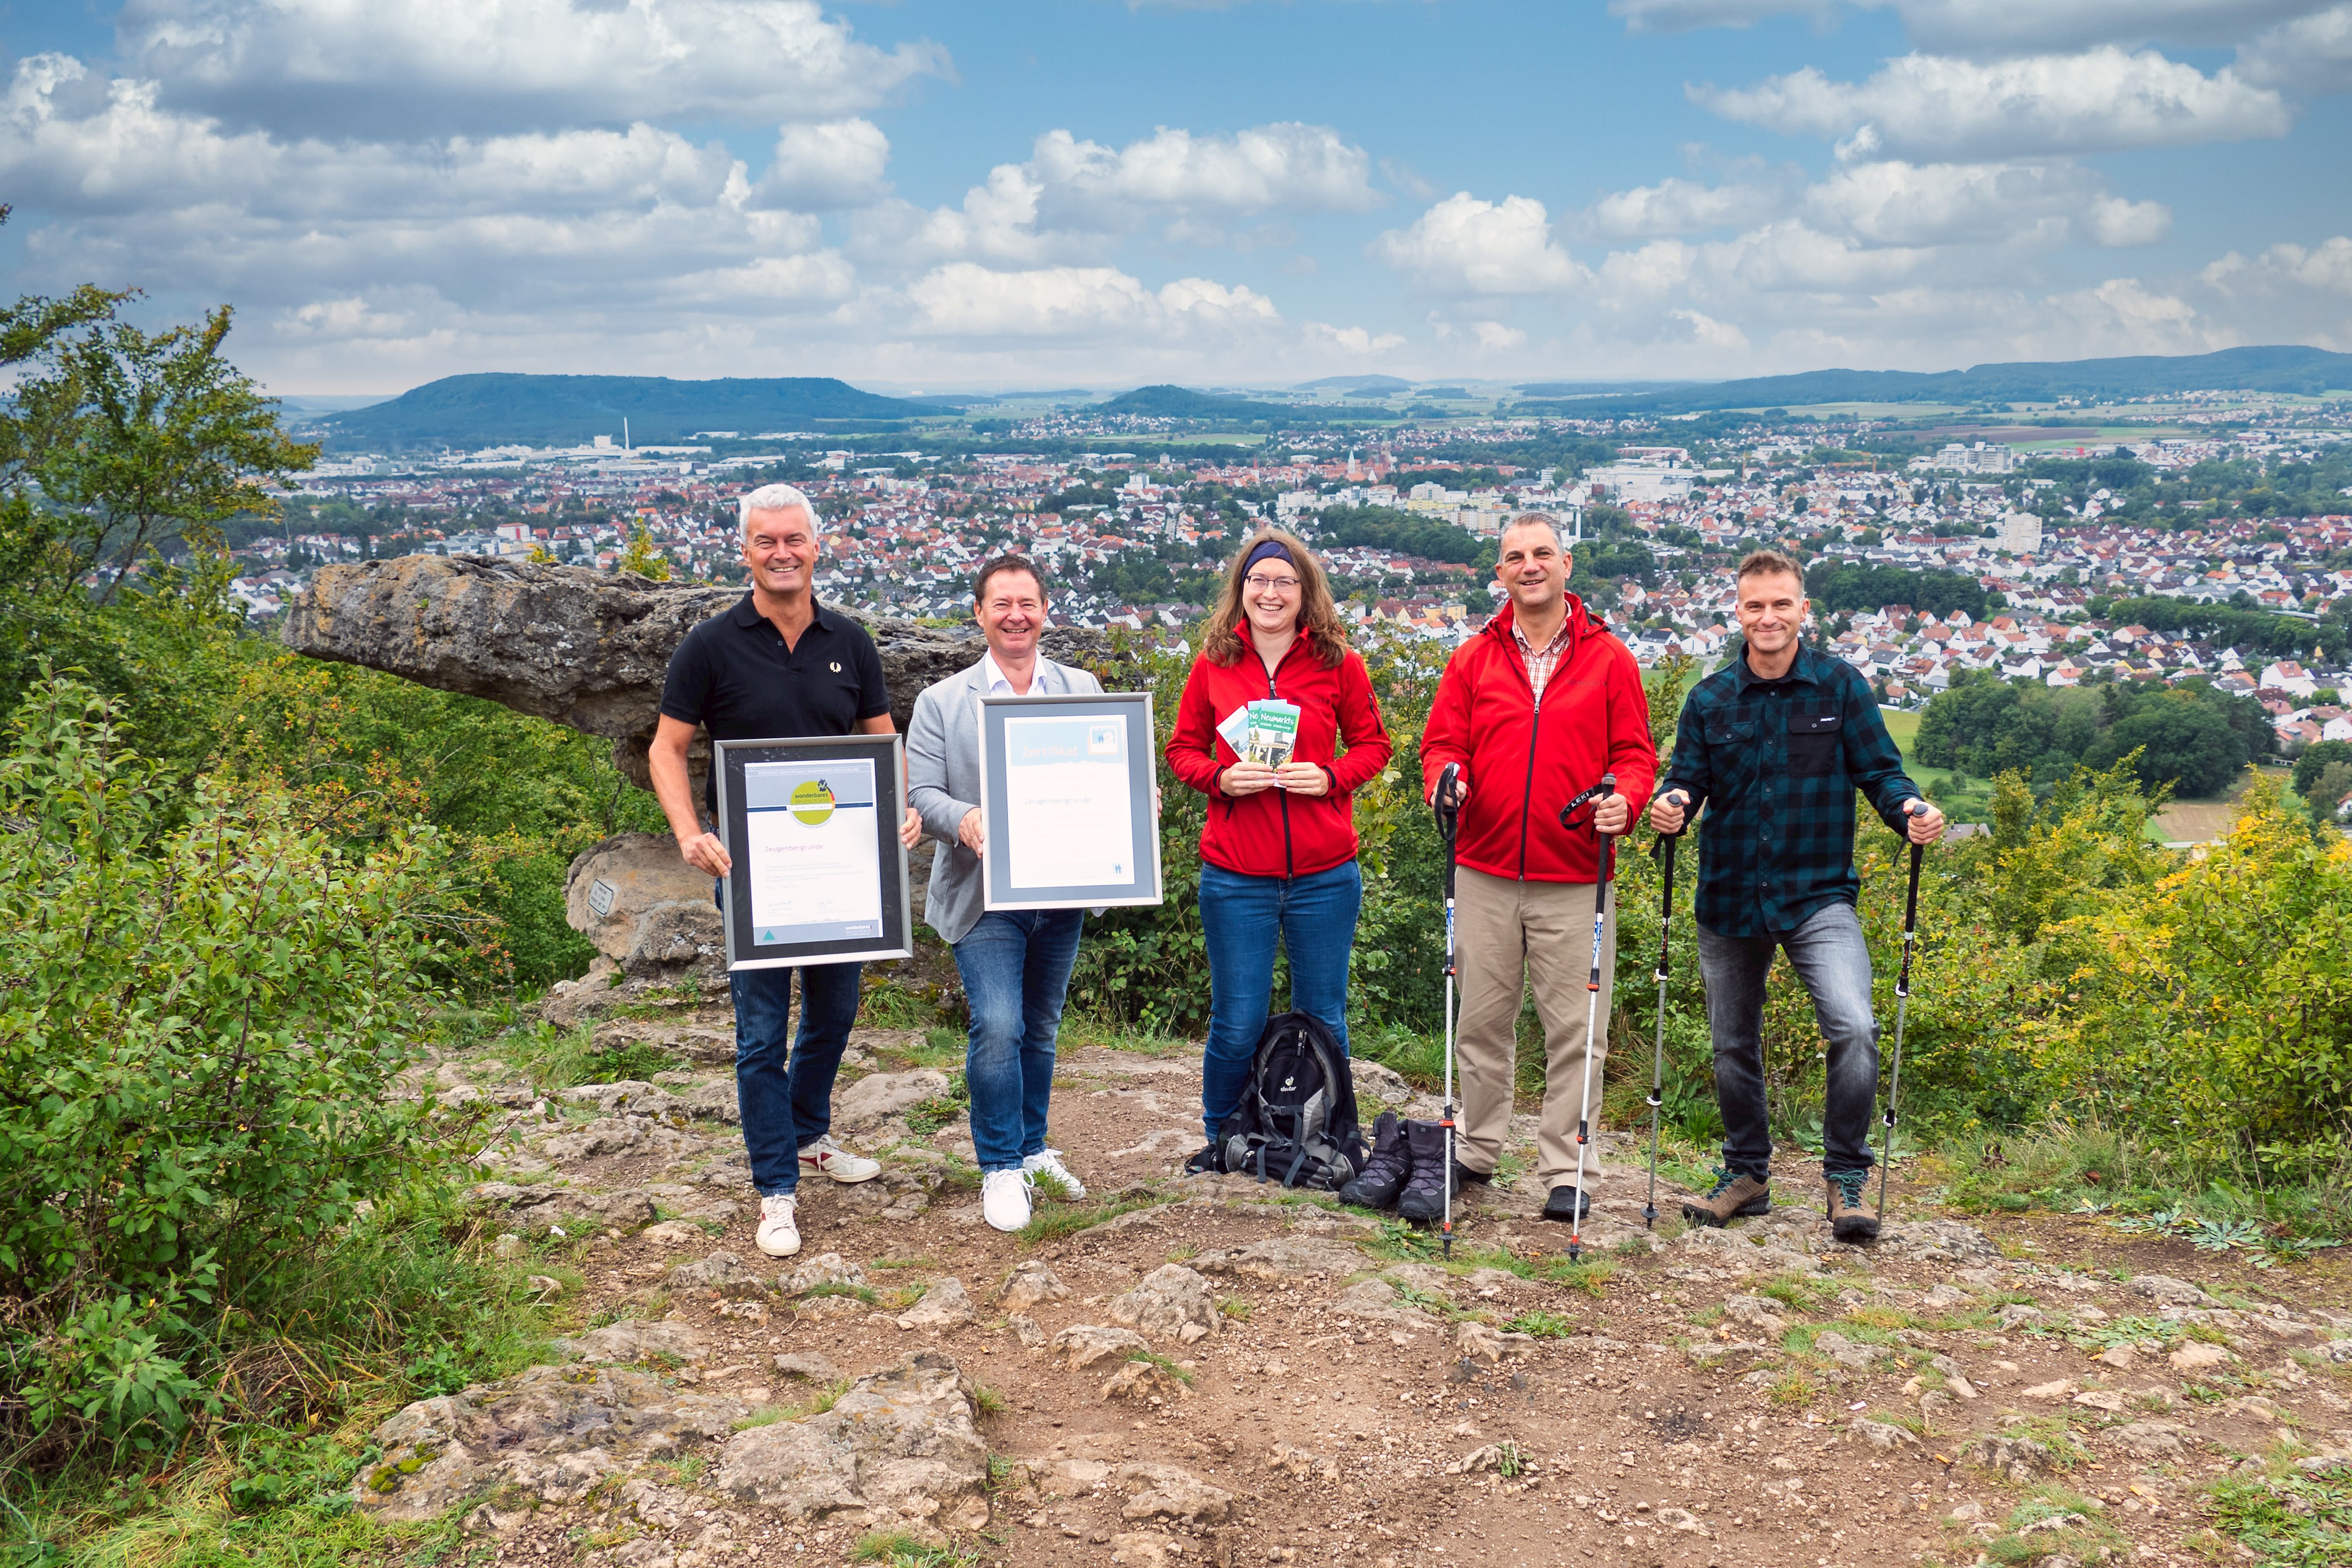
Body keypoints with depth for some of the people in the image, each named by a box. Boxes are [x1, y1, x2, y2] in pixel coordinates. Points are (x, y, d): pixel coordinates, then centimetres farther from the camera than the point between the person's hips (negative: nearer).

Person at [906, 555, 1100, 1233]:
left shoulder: (1083, 690, 8)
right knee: (998, 1027, -12)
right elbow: (920, 792, -5)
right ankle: (1000, 1167, 2)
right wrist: (964, 819, -26)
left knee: (1040, 1028, 15)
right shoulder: (942, 701, 1)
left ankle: (1031, 1148, 32)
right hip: (983, 894, -3)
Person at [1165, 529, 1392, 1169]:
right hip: (1235, 878, 0)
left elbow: (1373, 745, 9)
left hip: (1325, 876, 0)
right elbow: (1182, 749, 10)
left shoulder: (1338, 663, 1)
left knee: (1323, 1019, 11)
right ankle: (1221, 1138, 29)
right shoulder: (1213, 664, 2)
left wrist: (1331, 776, -10)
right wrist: (1219, 777, -10)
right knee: (1236, 1025, 6)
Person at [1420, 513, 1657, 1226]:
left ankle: (1567, 1172, 11)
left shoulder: (1609, 659, 5)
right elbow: (1442, 742, 8)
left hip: (1575, 879, -2)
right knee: (1482, 1019, 11)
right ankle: (1475, 1149, 26)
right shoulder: (1472, 659, 9)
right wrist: (1446, 779, -14)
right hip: (1485, 873, 2)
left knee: (1575, 1028, 1)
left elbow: (1634, 752, 3)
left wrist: (1624, 799, -17)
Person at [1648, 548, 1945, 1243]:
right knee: (1733, 1047, 13)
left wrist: (1909, 809, -21)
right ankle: (1747, 1173, 33)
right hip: (1729, 899, 3)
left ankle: (1846, 1176, -3)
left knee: (1854, 1029, -21)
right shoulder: (1710, 699, 3)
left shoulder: (1840, 686, -1)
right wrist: (1671, 805, -18)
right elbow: (1687, 777, 5)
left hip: (1818, 895, -3)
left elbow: (1878, 769, 0)